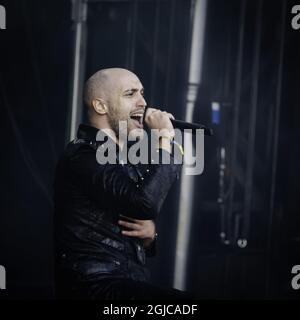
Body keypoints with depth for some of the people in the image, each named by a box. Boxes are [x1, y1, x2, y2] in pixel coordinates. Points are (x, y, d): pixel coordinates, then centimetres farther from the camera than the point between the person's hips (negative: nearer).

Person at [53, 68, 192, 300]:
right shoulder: (83, 154, -8)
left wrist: (149, 233, 4)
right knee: (183, 302, -29)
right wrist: (165, 139, -12)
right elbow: (147, 203, -23)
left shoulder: (126, 160, 20)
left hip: (132, 283, 9)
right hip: (96, 283, -9)